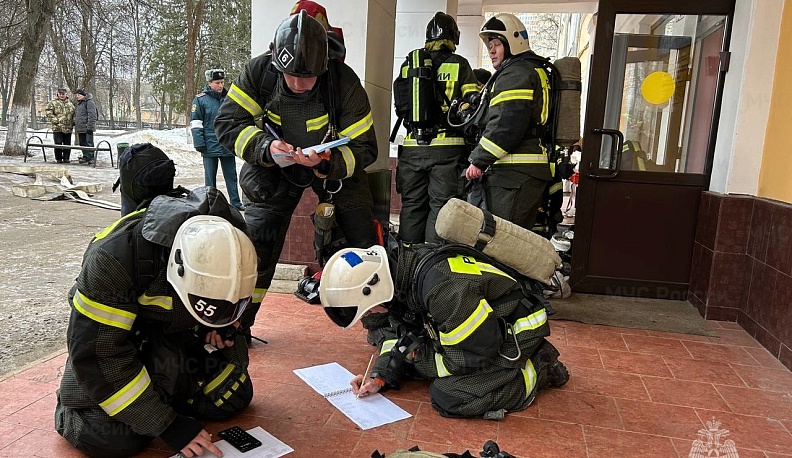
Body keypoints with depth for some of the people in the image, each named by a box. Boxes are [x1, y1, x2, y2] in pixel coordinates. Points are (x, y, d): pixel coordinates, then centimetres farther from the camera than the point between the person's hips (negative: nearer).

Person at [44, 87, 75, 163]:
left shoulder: (70, 103, 15)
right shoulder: (53, 102, 1)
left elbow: (74, 113, 22)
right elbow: (48, 112, -4)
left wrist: (73, 121, 8)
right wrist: (55, 120, -13)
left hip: (68, 128, 4)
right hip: (58, 128, -4)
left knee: (67, 144, 7)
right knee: (58, 144, -2)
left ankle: (66, 158, 16)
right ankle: (58, 159, 6)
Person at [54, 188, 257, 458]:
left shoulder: (228, 240, -23)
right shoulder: (114, 256, -38)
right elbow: (97, 353, -31)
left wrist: (223, 326, -16)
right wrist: (165, 424, -29)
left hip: (180, 332, 4)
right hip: (110, 330, -4)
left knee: (231, 398, -3)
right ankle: (71, 404, 14)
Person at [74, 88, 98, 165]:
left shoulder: (89, 102, -11)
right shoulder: (79, 103, 19)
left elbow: (92, 115, -18)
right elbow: (76, 115, 29)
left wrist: (90, 126, -22)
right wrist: (75, 123, 22)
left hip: (87, 128, -9)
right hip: (80, 128, 9)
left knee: (89, 143, -8)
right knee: (82, 143, 12)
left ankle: (91, 158, -5)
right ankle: (85, 157, 18)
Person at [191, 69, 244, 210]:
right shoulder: (200, 99, -3)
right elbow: (195, 123, -4)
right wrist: (199, 143, -11)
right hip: (210, 146, -3)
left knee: (231, 176, 8)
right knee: (210, 177, 6)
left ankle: (235, 202, 14)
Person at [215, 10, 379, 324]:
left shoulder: (344, 82, -28)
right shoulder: (259, 71, -23)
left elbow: (364, 148, -23)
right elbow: (227, 122, -18)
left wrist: (326, 163, -42)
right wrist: (265, 148, -36)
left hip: (336, 163, -1)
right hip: (275, 165, 1)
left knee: (364, 240, -3)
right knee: (255, 241, -6)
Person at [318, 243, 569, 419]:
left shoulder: (441, 286, -35)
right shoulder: (398, 271, -6)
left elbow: (472, 356, -27)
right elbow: (397, 332, 6)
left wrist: (417, 355, -15)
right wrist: (380, 376, -7)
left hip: (514, 338, -9)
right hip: (482, 332, 9)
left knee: (448, 397, -22)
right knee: (414, 356, 4)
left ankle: (538, 369, -3)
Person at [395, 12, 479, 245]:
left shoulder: (408, 64, 8)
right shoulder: (459, 64, -1)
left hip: (412, 147, 3)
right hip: (447, 148, -3)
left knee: (412, 206, 10)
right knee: (440, 207, 1)